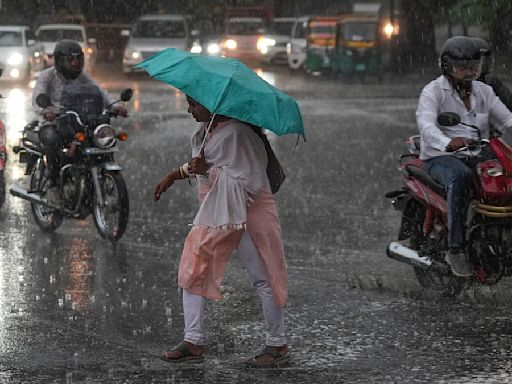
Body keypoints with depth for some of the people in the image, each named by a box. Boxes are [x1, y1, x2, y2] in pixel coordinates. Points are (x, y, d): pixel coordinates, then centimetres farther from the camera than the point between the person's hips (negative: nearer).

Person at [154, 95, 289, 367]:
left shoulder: (237, 133, -23)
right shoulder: (205, 129, 5)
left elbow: (248, 182, -27)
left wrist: (209, 170, -27)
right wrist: (174, 176, 22)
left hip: (248, 213, -9)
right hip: (214, 212, 9)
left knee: (262, 279, 0)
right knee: (192, 271, 3)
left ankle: (277, 346, 12)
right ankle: (193, 342, 7)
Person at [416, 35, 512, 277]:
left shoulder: (483, 92, 16)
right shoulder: (433, 92, -3)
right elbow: (426, 125, -21)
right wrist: (447, 142, -43)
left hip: (478, 156, 5)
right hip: (441, 157, -5)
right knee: (460, 178, -39)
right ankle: (456, 249, -38)